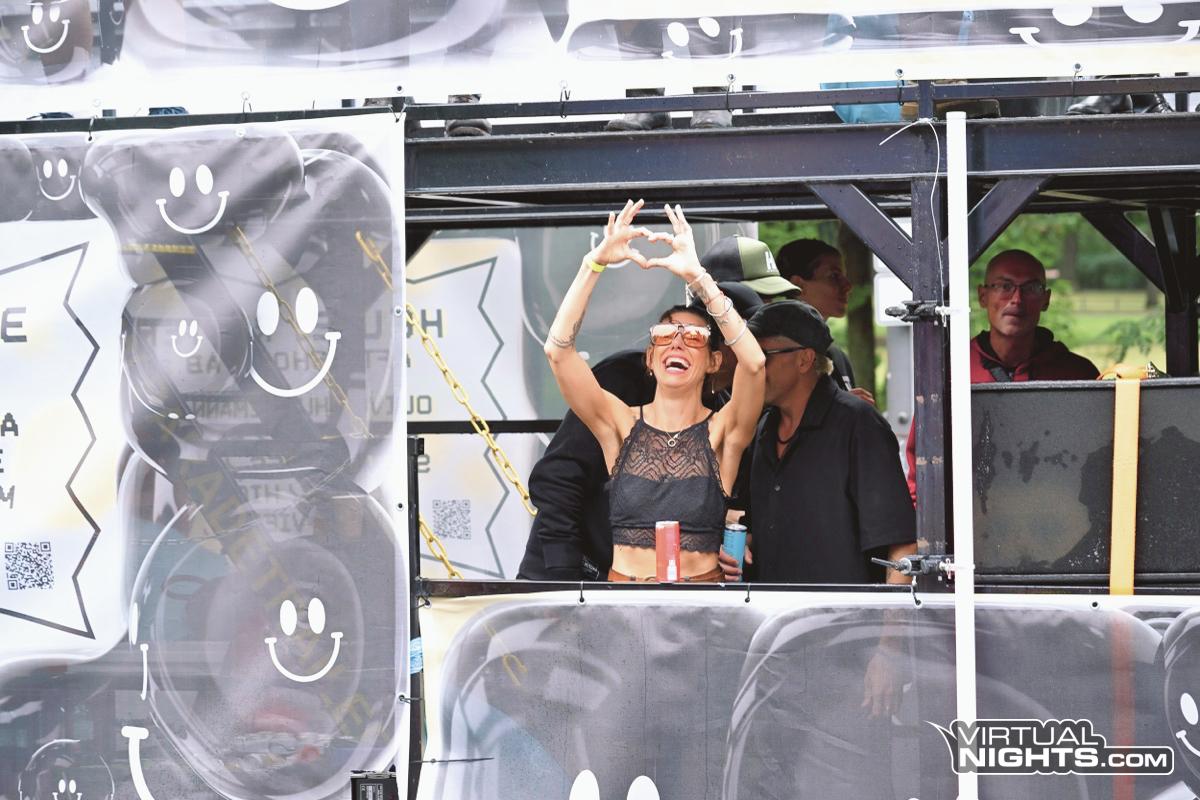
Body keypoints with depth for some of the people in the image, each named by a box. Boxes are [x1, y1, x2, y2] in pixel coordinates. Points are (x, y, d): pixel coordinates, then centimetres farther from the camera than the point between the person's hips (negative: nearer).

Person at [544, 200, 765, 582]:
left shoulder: (721, 431, 2)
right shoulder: (622, 424, 6)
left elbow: (753, 361, -17)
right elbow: (558, 348, -6)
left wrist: (696, 275, -18)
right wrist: (596, 263, -13)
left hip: (702, 578, -1)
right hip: (624, 577, 1)